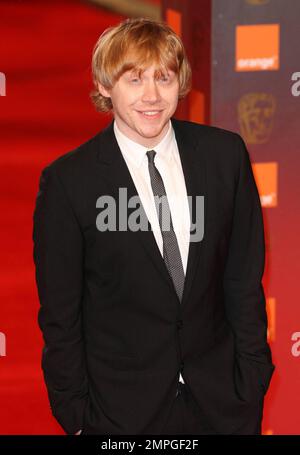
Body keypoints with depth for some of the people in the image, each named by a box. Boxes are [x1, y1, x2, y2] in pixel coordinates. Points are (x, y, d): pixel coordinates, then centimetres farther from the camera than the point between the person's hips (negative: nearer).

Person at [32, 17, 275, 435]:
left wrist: (252, 381, 3)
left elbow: (244, 277, 3)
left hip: (221, 400, 2)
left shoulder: (226, 154, -4)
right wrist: (75, 416, -3)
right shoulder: (67, 181, -12)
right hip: (123, 410, -2)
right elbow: (60, 314, -5)